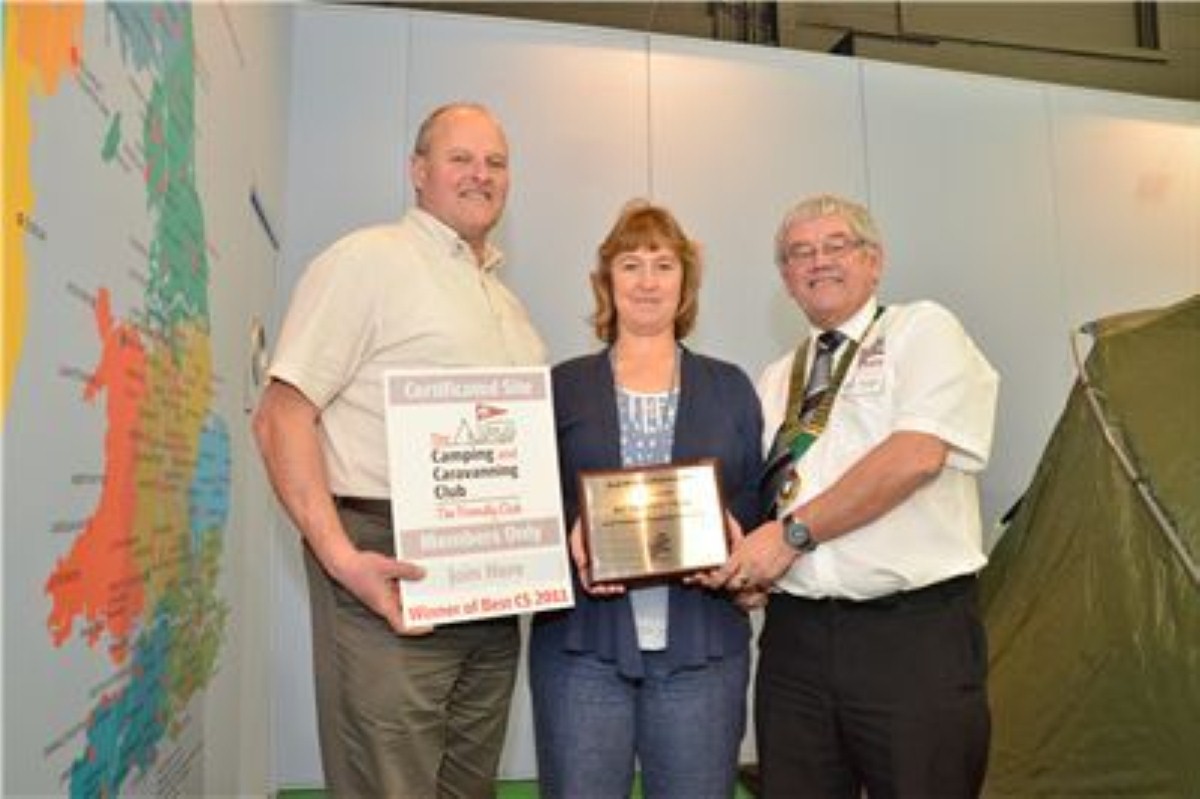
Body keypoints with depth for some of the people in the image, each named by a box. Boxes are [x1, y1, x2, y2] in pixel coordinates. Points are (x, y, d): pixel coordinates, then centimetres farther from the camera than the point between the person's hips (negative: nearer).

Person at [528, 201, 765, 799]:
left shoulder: (731, 388, 12)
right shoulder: (562, 387, 8)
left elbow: (756, 502, 10)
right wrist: (570, 539, -15)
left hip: (702, 645, 1)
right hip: (583, 643, -1)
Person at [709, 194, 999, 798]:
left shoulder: (923, 330, 3)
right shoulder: (776, 380, 19)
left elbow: (916, 454, -14)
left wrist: (794, 532, -13)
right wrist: (738, 556, -2)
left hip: (914, 633, -4)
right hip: (794, 635, 5)